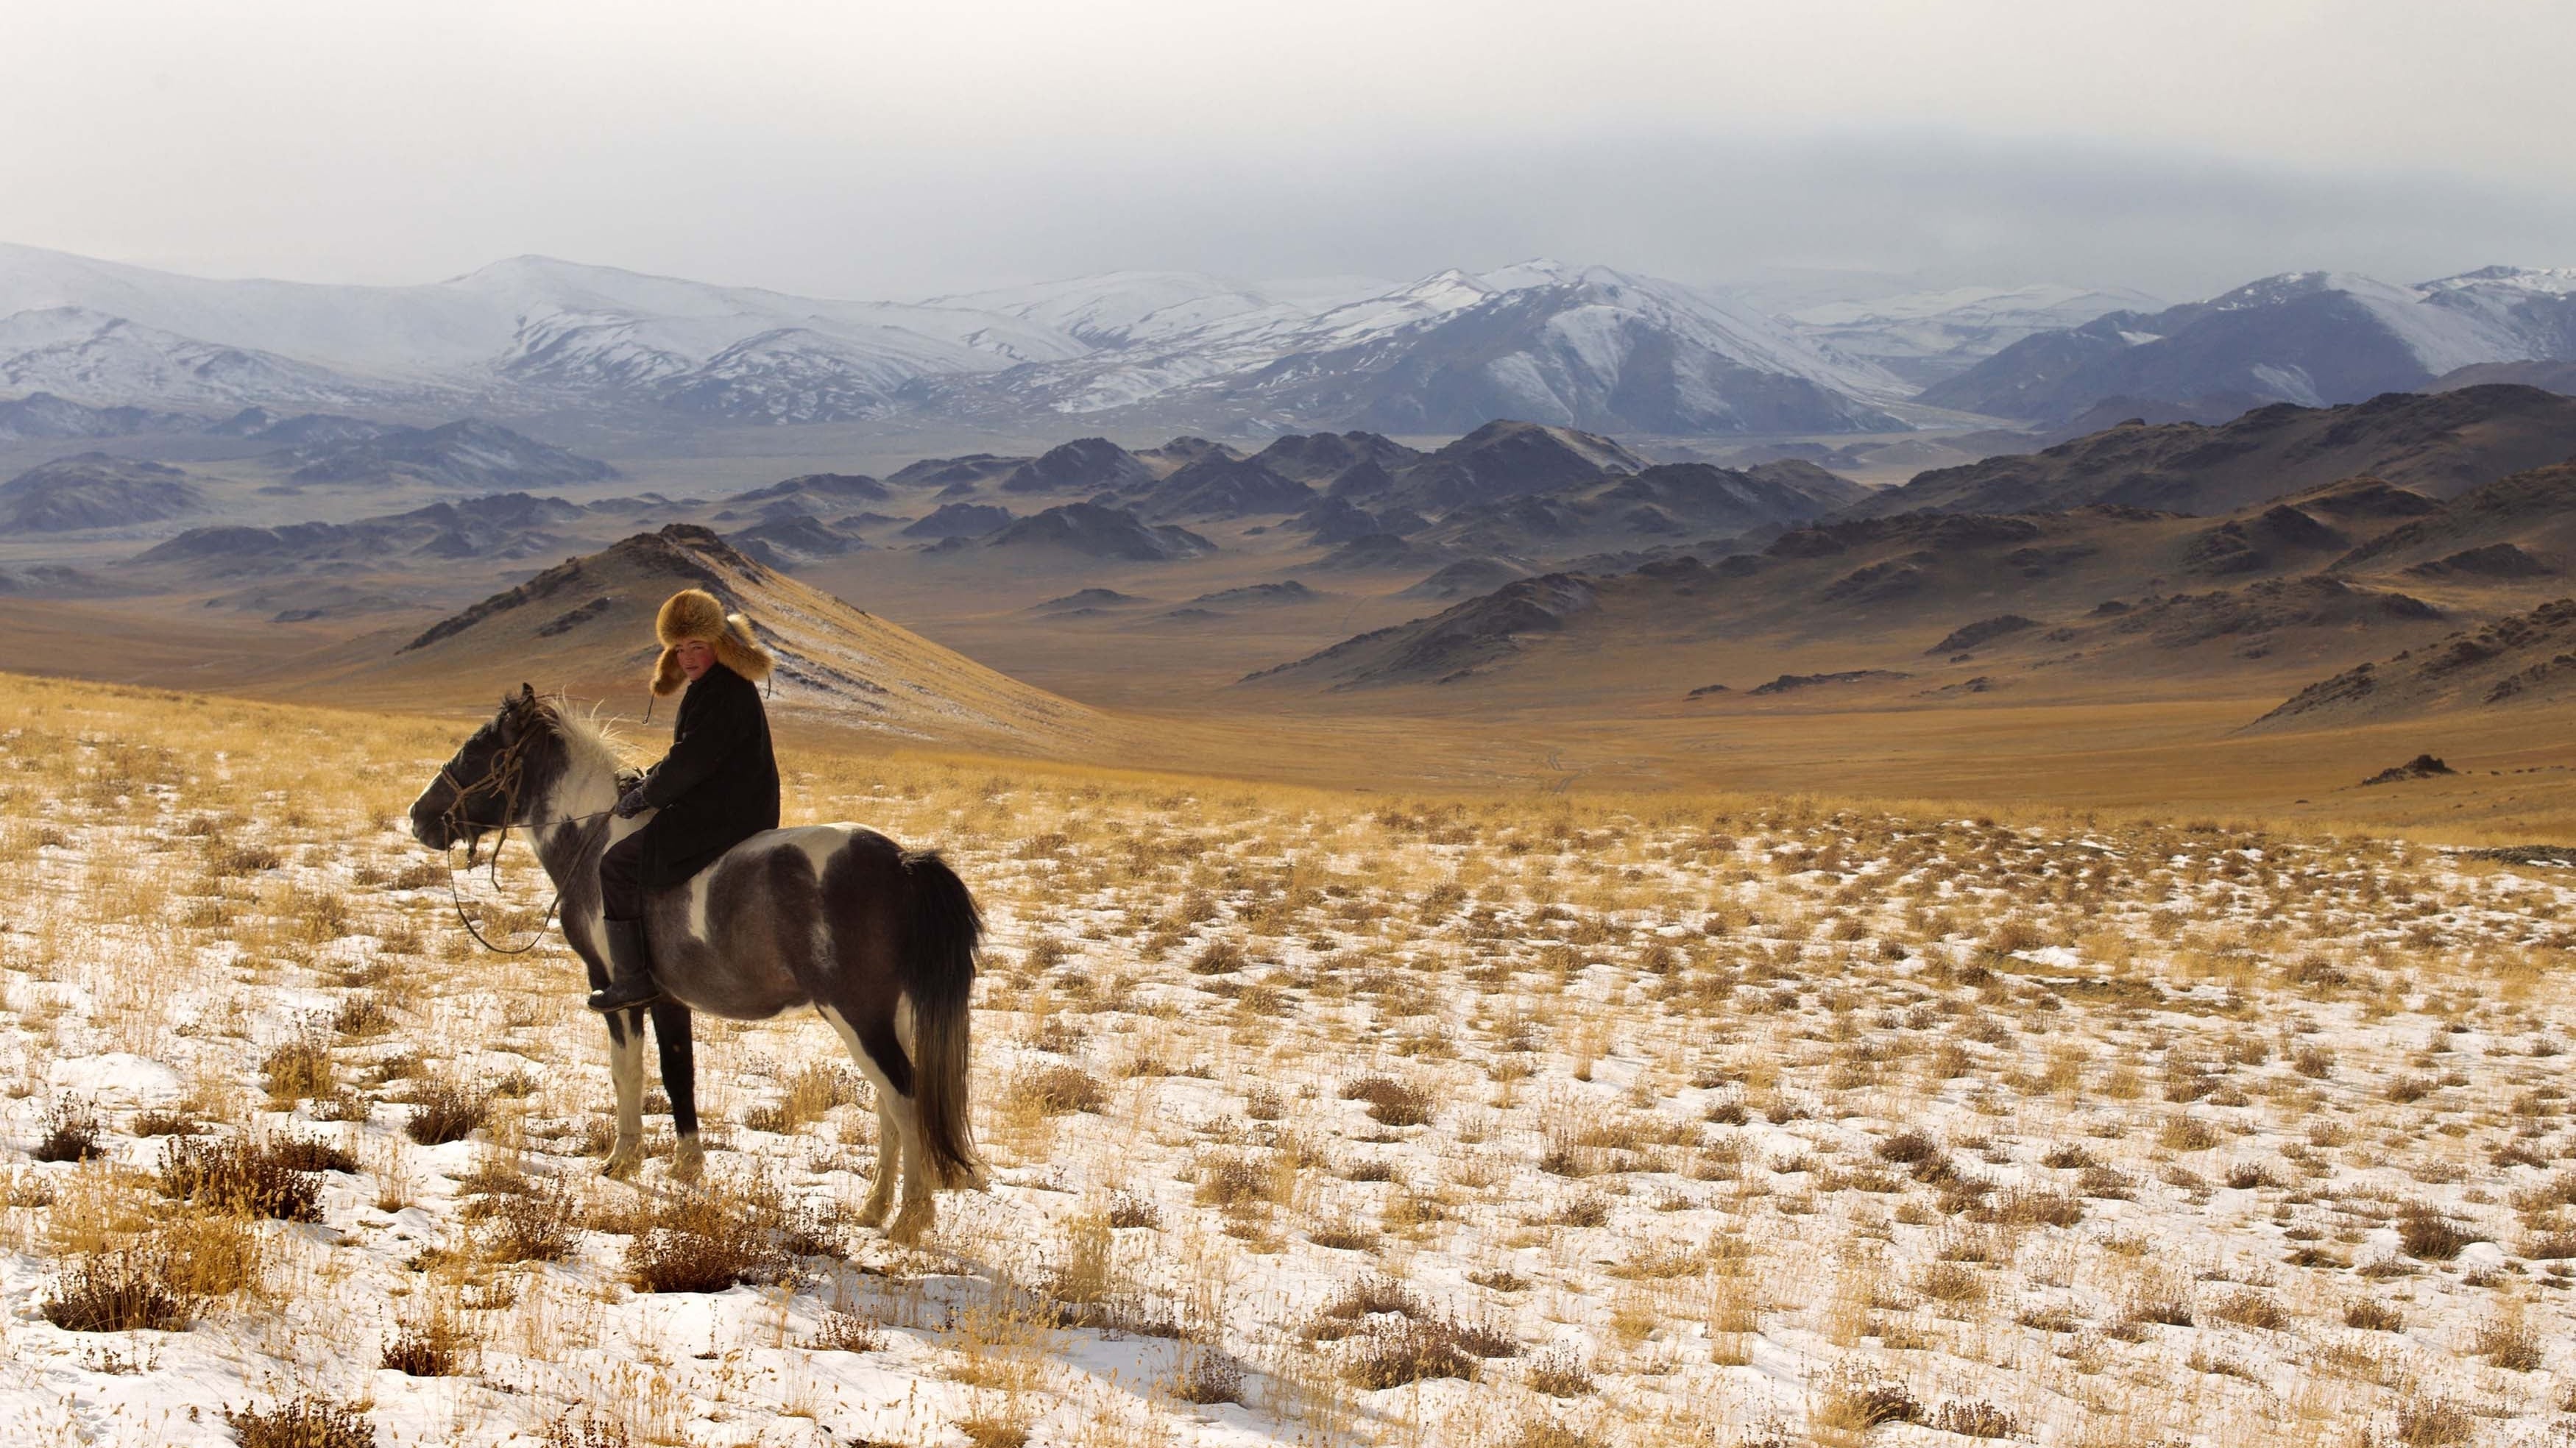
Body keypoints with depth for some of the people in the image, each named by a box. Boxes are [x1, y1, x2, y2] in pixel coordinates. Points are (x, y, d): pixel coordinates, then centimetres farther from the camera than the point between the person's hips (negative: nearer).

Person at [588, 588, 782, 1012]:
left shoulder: (721, 693, -19)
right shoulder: (721, 686, 15)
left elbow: (689, 763, -21)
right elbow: (691, 756, 24)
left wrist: (640, 798, -9)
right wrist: (650, 780, 11)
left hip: (720, 815, -11)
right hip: (742, 813, 11)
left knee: (620, 864, -10)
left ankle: (632, 979, -10)